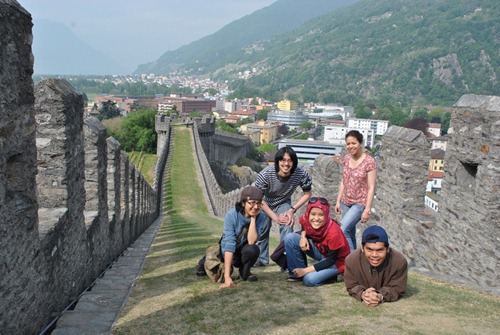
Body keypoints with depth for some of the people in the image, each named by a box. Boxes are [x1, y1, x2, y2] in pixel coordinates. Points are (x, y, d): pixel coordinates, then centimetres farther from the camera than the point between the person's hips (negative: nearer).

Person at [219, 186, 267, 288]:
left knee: (253, 249, -34)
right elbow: (229, 243, -32)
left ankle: (244, 271, -1)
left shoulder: (260, 216, -18)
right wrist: (227, 277, -38)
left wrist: (253, 218, -30)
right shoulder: (231, 215, -25)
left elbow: (251, 241, -28)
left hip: (244, 250, 1)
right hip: (230, 253, 0)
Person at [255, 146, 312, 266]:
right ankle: (262, 259, 26)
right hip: (265, 204, 0)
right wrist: (275, 217, -23)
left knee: (288, 226, -22)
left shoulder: (301, 174, -30)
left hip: (284, 203, 0)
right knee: (263, 229, 1)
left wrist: (292, 209, -23)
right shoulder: (266, 174, -35)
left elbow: (307, 194, -12)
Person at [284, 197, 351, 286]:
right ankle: (296, 273, -2)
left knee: (309, 279, -29)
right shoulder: (305, 219, -19)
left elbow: (331, 260, -24)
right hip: (319, 250, 6)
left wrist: (305, 270, -23)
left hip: (336, 260, -6)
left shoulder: (333, 233, -34)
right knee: (290, 238, -15)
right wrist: (303, 237, -16)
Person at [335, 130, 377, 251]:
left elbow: (371, 188, -13)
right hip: (345, 203, 6)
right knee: (350, 234, 10)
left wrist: (367, 210, -15)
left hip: (360, 204, -6)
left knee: (341, 231, -18)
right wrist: (338, 201, 10)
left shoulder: (369, 162, -14)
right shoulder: (346, 159, 4)